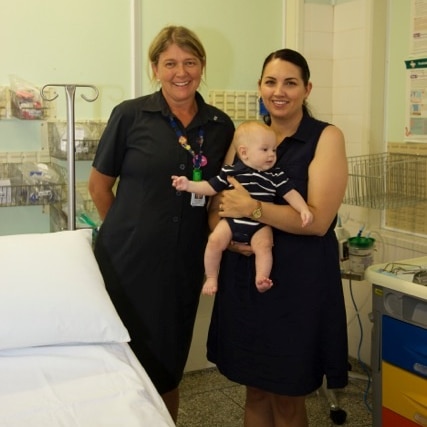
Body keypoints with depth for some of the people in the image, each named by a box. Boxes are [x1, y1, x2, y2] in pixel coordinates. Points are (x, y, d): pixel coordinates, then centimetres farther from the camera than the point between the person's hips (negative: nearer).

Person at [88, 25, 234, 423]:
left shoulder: (221, 126, 3)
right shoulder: (130, 115, -6)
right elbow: (99, 184, 2)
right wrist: (127, 231, 8)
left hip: (184, 265, 3)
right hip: (127, 262, -2)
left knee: (168, 364, 15)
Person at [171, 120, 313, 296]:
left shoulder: (276, 175, 3)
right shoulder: (230, 172, 2)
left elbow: (290, 193, 2)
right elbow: (211, 187, 8)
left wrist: (304, 209, -14)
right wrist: (189, 185, -3)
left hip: (260, 225, 0)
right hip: (232, 221, 0)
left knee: (264, 246, -27)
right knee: (215, 240, -19)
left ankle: (261, 278, -17)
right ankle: (211, 278, -2)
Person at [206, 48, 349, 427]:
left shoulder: (326, 137, -5)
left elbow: (318, 219, -15)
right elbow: (216, 206, 10)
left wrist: (251, 208, -19)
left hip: (299, 278, -4)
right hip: (245, 274, 4)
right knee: (255, 390, 15)